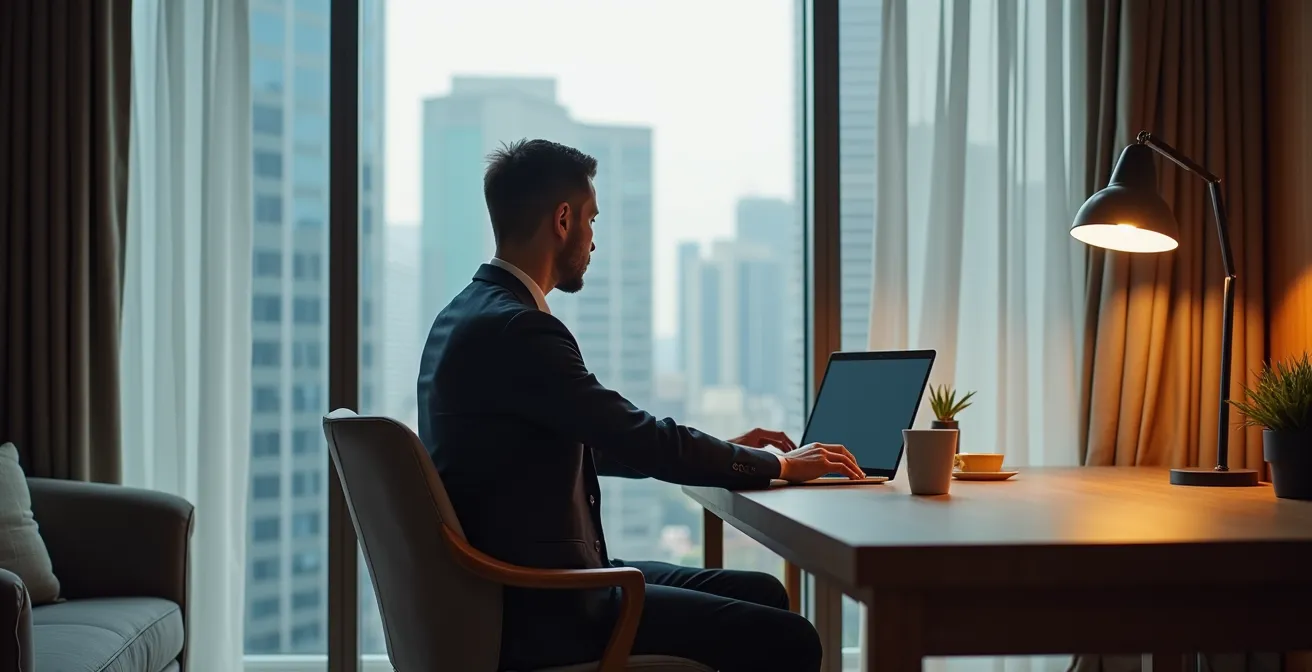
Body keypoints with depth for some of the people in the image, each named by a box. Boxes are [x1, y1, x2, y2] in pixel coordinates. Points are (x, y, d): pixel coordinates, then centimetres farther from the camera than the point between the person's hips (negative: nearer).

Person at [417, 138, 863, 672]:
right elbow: (642, 439, -17)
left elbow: (588, 445, 19)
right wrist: (778, 464, -2)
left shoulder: (472, 313, 12)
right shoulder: (516, 328, -20)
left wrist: (728, 450, 17)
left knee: (763, 594, 15)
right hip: (538, 611, -10)